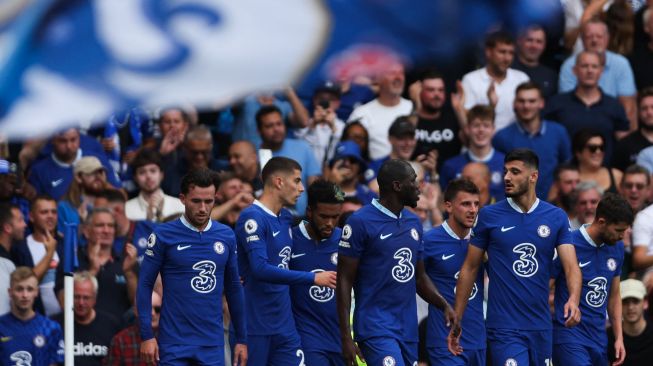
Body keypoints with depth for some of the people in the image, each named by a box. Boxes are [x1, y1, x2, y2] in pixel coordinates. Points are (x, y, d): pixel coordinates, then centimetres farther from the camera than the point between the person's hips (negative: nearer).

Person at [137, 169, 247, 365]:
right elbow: (145, 284, -2)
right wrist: (147, 336, -8)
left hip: (213, 345, 3)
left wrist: (242, 339, 13)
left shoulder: (226, 236, 7)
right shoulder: (164, 235, -4)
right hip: (175, 344, -3)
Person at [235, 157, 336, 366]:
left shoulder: (286, 218, 14)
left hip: (284, 329, 8)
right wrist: (313, 278, -23)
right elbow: (261, 269, -24)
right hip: (254, 330, -7)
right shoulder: (253, 218, -14)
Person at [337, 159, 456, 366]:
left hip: (408, 330, 8)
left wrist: (444, 305, 4)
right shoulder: (361, 222, -9)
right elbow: (344, 280, -9)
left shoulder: (413, 222, 13)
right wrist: (346, 337, -13)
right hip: (376, 328, -8)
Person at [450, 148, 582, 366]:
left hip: (540, 327, 3)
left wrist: (573, 300, -25)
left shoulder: (556, 217, 4)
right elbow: (470, 268, 5)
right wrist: (456, 322, 4)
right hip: (504, 329, -3)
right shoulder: (489, 216, 0)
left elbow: (571, 266, -3)